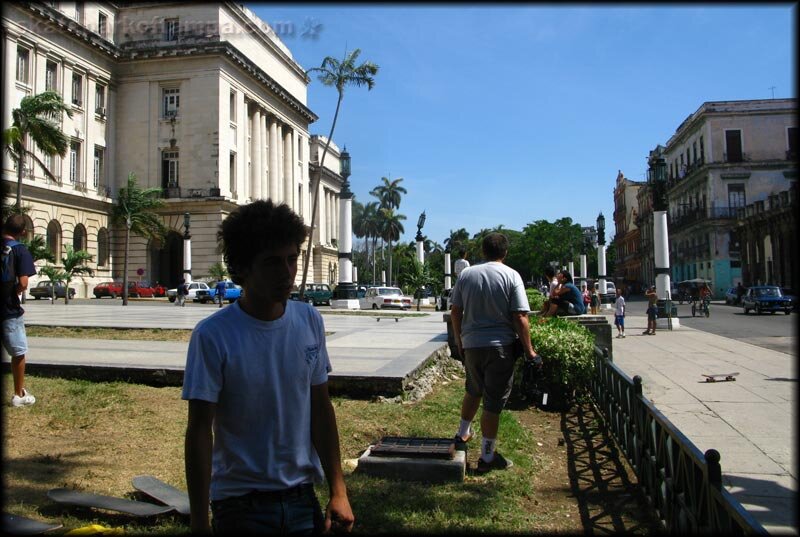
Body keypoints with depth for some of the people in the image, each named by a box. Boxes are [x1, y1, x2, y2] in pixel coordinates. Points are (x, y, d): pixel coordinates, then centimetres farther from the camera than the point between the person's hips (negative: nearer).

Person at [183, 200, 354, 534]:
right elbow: (200, 431, -12)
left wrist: (338, 491, 2)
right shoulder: (212, 336, -16)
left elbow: (321, 410, 2)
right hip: (240, 504, -3)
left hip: (302, 496, 4)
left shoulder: (310, 321, -3)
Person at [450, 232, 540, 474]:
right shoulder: (511, 276, -7)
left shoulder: (466, 274, 3)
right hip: (500, 346, -4)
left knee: (473, 391, 26)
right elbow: (520, 318, -12)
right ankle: (487, 457, 13)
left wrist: (459, 340, 18)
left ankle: (462, 434, 42)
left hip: (471, 344, 4)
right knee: (493, 402, 4)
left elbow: (455, 312, 6)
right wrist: (529, 351, -4)